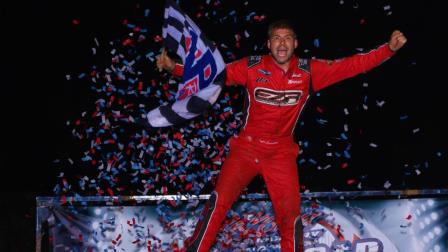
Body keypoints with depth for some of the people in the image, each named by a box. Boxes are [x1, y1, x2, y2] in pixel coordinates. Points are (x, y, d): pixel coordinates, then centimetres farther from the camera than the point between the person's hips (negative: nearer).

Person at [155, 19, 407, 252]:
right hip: (247, 147, -1)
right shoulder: (252, 67, -7)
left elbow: (351, 65, -7)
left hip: (282, 153, 1)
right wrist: (174, 67, -21)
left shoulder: (309, 71, -5)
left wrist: (389, 49, -17)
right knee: (219, 202, -12)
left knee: (290, 214, 0)